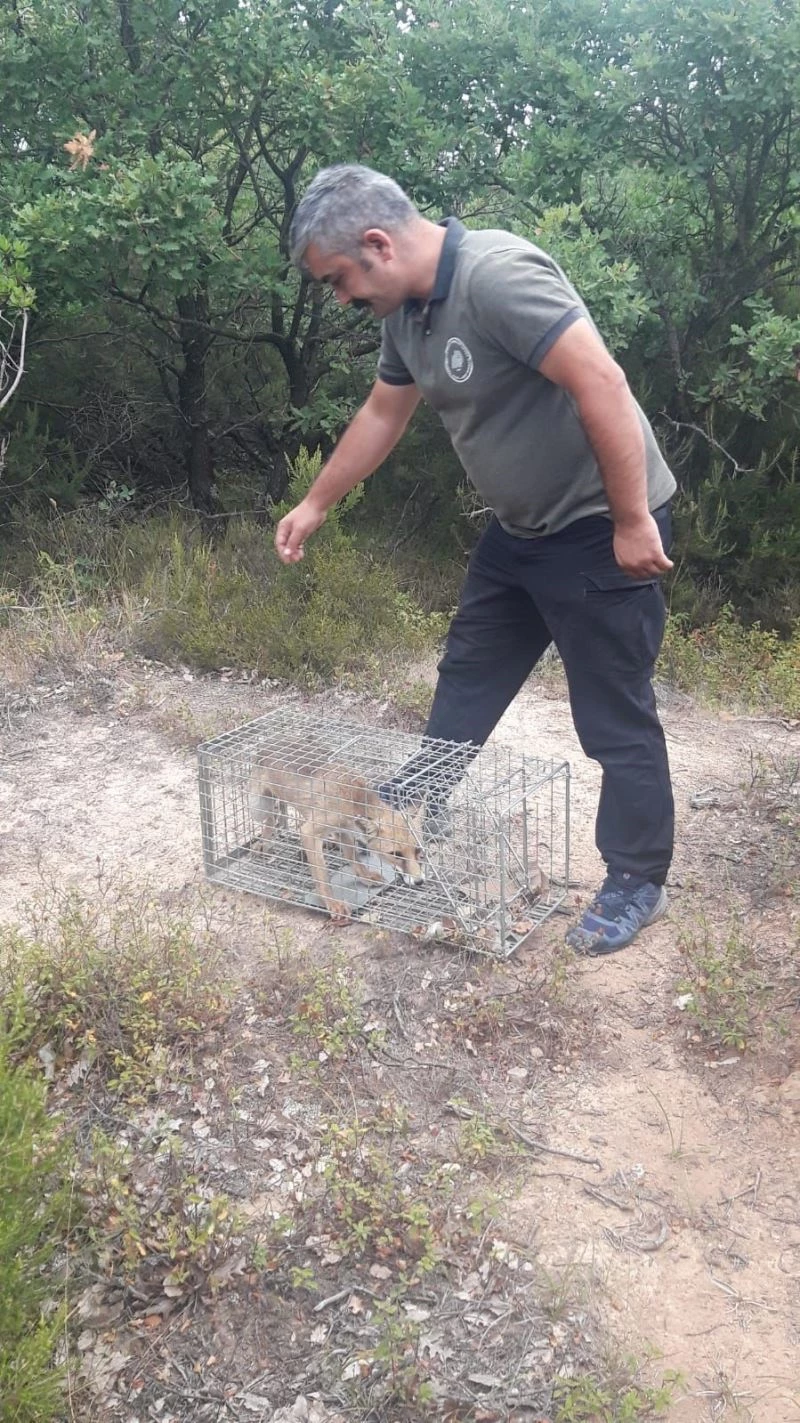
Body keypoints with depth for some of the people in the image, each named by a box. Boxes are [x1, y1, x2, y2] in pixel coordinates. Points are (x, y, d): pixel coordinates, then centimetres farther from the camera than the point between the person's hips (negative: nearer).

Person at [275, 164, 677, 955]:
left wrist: (632, 523, -26)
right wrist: (314, 506, 25)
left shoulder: (498, 275, -25)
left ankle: (636, 885, 18)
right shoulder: (408, 311, 4)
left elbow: (601, 385, -29)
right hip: (520, 530, 9)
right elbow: (382, 415, 19)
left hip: (600, 530, -9)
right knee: (464, 687, 19)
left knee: (615, 719, 2)